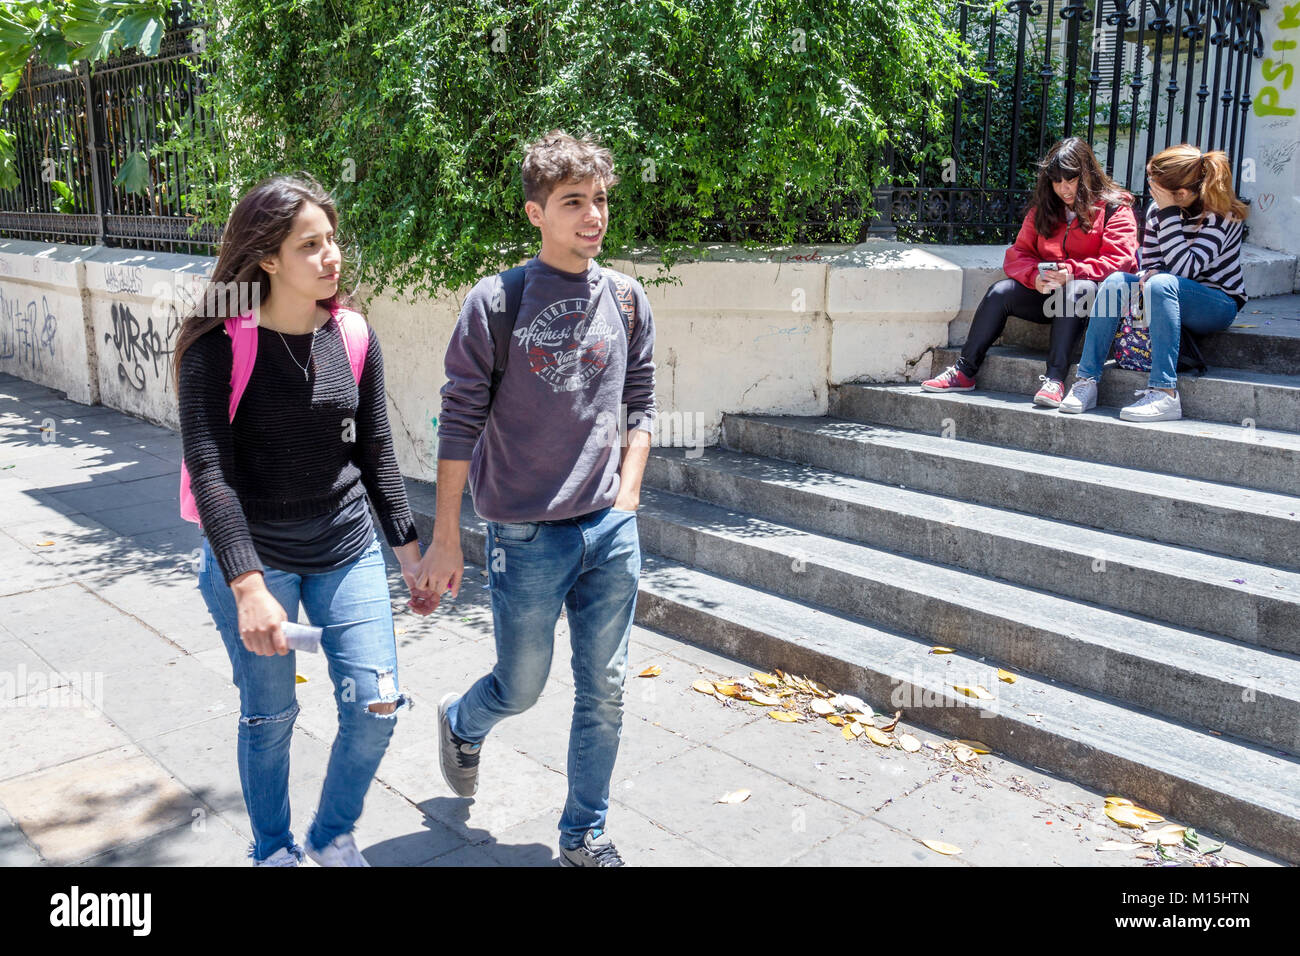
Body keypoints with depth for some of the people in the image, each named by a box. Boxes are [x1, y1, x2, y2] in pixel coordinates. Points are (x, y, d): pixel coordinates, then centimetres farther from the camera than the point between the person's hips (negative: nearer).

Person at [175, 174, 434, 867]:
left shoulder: (353, 336, 0)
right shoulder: (218, 346, -12)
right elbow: (209, 471, -17)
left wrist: (409, 550, 8)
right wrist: (248, 586, -25)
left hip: (347, 549, 4)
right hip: (252, 556, -3)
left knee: (376, 705, 2)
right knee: (270, 716, 8)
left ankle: (333, 836, 30)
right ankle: (273, 851, 36)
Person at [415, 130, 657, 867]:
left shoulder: (628, 301, 4)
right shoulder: (496, 303, -8)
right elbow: (461, 425, -7)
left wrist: (627, 497, 0)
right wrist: (446, 541, -6)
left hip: (612, 533, 4)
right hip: (526, 537, -3)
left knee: (604, 694, 10)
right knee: (521, 688, 11)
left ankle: (586, 836, 29)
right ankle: (462, 723, 47)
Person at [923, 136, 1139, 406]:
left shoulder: (1114, 207, -2)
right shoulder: (1043, 209, 13)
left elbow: (1118, 260, -14)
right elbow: (1018, 253, 6)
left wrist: (1072, 272, -29)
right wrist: (1035, 276, -17)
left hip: (1091, 292, -5)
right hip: (1048, 293, 5)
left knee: (1077, 289, -37)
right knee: (1001, 290, -17)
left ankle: (1055, 378, -45)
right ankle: (964, 371, -18)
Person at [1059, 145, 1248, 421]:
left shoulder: (1221, 215, -18)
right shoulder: (1158, 208, -1)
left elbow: (1183, 268, -28)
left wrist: (1169, 213, -29)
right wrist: (1150, 274, -17)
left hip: (1220, 303, -5)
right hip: (1171, 296, 6)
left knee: (1161, 284, -35)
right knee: (1116, 282, -20)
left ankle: (1164, 394, -41)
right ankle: (1086, 381, -25)